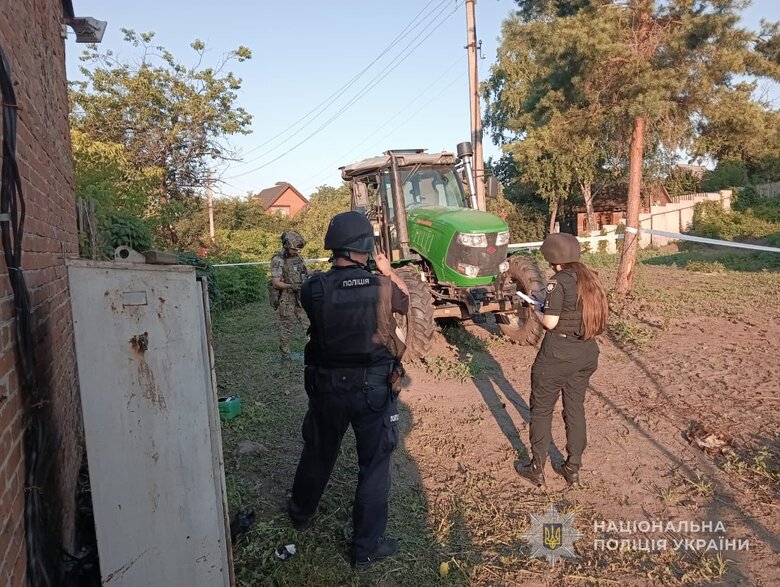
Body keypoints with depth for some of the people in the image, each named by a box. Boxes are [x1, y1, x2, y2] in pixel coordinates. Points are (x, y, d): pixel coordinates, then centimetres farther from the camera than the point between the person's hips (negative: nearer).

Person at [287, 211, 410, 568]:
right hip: (374, 389, -2)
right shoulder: (382, 285, -14)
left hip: (327, 388, 3)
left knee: (318, 455, 24)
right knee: (374, 467, 12)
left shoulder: (314, 288, -12)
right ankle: (366, 547, 23)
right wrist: (388, 271, 20)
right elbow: (407, 302, 7)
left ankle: (301, 513, 48)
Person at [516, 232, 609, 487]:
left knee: (542, 410, 9)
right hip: (587, 353, 7)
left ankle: (537, 469, 19)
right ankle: (573, 468, 28)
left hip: (558, 354, -7)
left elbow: (550, 322, -20)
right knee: (576, 409, 18)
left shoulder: (559, 282, -17)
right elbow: (599, 314, 9)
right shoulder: (590, 279, 5)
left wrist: (537, 311, -1)